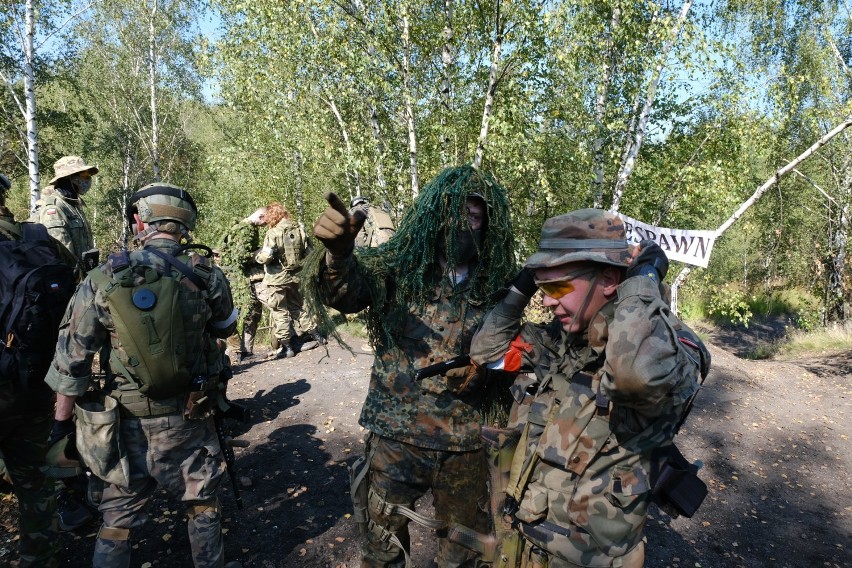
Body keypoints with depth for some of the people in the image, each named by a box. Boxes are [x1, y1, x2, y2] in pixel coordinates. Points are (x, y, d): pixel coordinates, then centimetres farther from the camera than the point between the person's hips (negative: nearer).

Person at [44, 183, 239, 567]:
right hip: (189, 422, 0)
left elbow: (71, 357, -5)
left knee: (117, 520, 18)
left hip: (128, 424, 0)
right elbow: (226, 329, 9)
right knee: (203, 507, 21)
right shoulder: (207, 276, -10)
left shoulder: (104, 279, -10)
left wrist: (62, 419, 8)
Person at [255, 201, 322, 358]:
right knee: (298, 307, 21)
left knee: (280, 312, 4)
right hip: (296, 277, 6)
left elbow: (266, 257, -20)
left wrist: (257, 255, 0)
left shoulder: (273, 233, -14)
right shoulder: (299, 230, 1)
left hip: (278, 278, -5)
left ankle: (287, 346, 6)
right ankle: (315, 335, 26)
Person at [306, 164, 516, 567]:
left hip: (466, 441, 2)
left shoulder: (496, 284, -2)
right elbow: (346, 292, -27)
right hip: (398, 434, -1)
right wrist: (337, 252, -49)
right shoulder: (397, 265, -9)